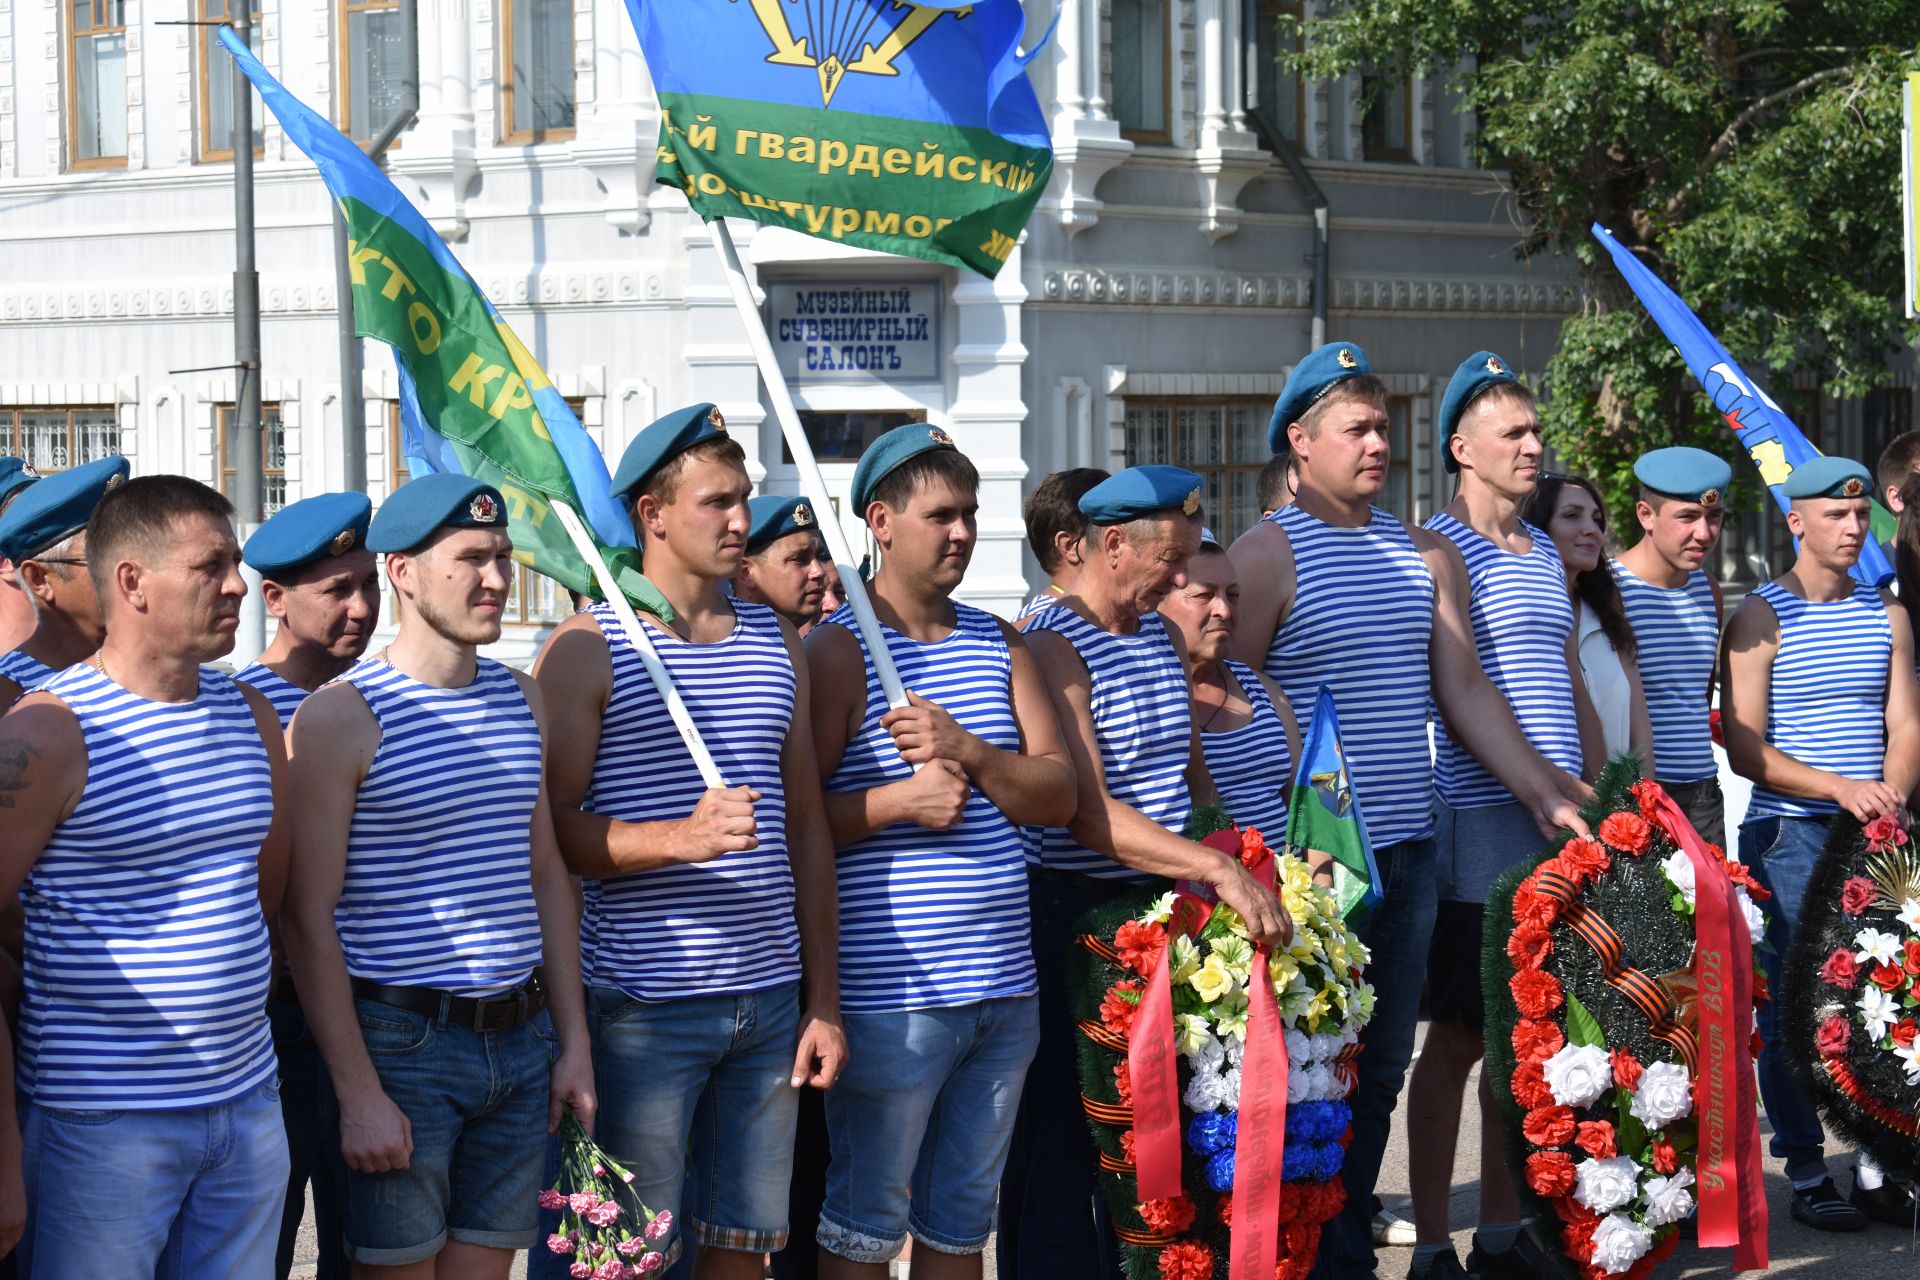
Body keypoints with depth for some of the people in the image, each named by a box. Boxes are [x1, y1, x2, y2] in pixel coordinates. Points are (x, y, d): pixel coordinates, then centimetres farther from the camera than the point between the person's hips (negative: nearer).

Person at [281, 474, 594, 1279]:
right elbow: (308, 917, -11)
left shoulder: (523, 701, 11)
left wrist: (573, 1043, 11)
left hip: (521, 1037, 6)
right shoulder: (340, 716, -9)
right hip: (403, 1043, -6)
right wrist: (357, 1093, -15)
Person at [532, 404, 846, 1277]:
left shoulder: (776, 641, 14)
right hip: (643, 1003, -5)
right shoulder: (588, 647, -3)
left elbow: (806, 827, 16)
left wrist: (823, 1000, 12)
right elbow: (552, 829, -9)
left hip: (769, 999, 5)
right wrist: (682, 837, -25)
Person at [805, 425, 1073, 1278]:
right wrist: (896, 800, -22)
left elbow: (1059, 794, 5)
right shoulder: (839, 649, -6)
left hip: (1003, 988, 6)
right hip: (889, 997, -6)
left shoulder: (999, 643, 13)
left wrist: (969, 752, -11)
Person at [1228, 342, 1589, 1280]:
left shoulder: (1427, 555, 14)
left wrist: (1546, 794, 6)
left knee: (1381, 1063, 10)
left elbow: (1465, 688, 13)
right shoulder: (1265, 555, -5)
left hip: (1407, 849, 6)